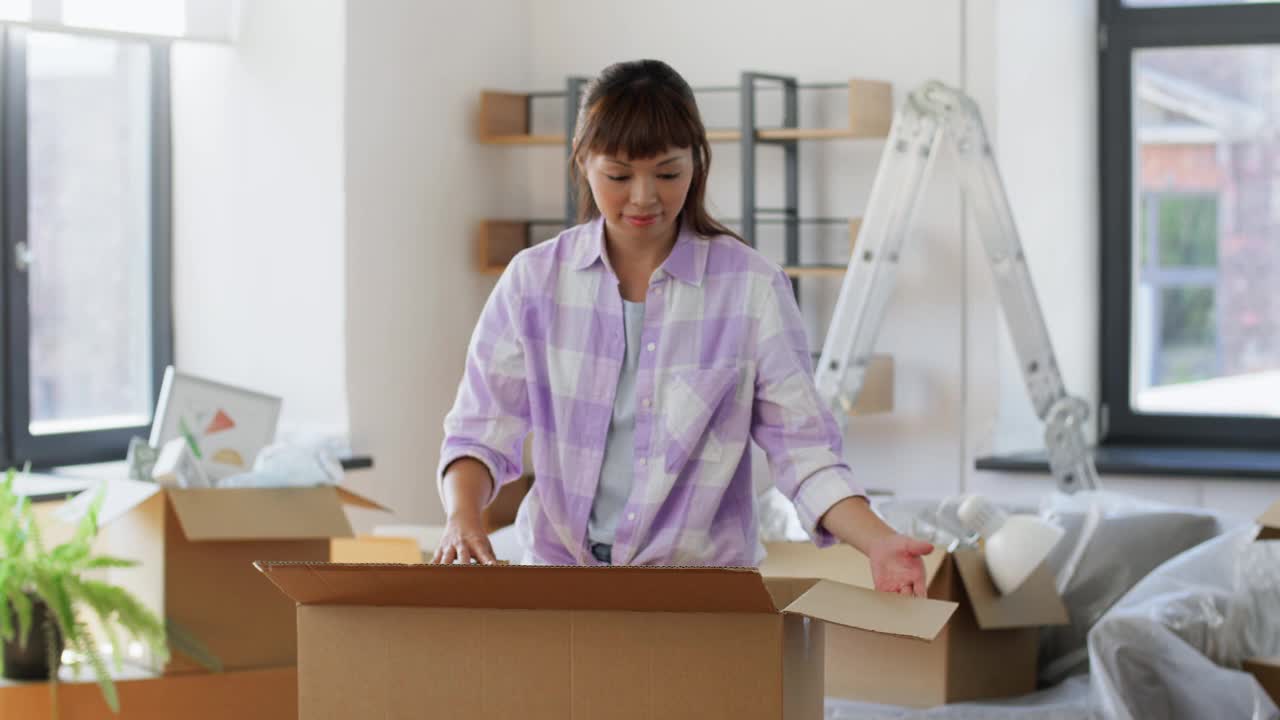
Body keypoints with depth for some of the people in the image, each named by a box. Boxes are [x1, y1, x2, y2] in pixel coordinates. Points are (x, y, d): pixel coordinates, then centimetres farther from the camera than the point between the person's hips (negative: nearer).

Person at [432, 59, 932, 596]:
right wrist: (464, 515, -15)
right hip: (560, 567, 1)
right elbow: (483, 428, 5)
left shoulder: (753, 287, 0)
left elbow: (801, 445, -2)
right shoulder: (534, 280, 5)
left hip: (702, 580, -1)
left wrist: (878, 543, -17)